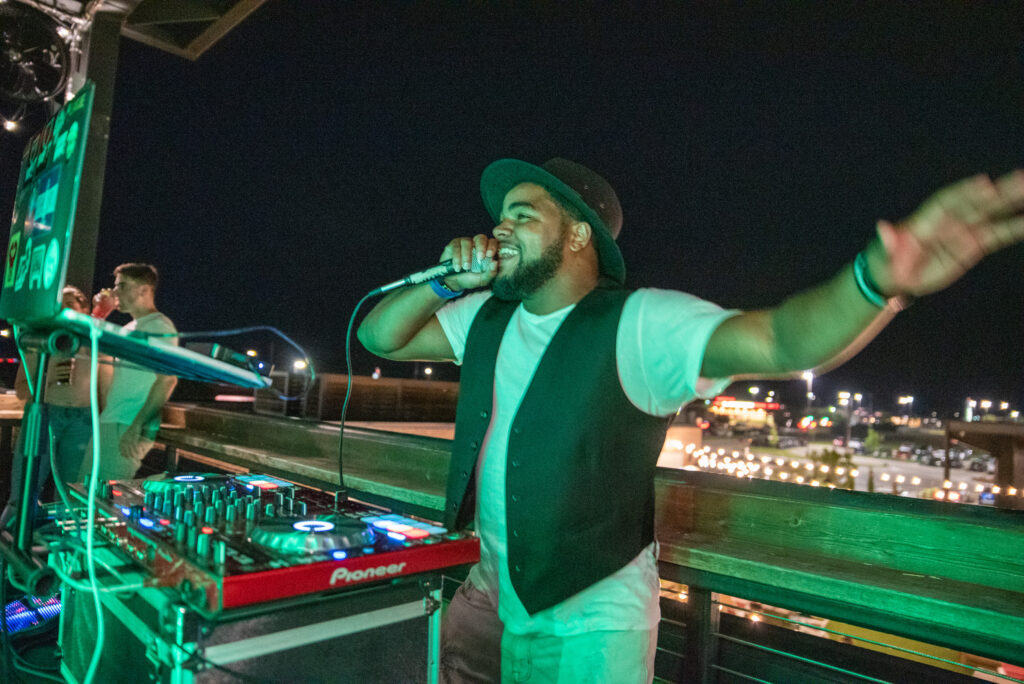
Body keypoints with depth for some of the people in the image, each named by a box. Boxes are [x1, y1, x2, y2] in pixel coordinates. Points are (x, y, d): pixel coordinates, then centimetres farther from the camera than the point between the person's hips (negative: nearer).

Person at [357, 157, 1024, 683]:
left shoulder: (639, 324, -20)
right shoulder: (487, 318, -1)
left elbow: (779, 341, -32)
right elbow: (381, 337, 3)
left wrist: (876, 280, -52)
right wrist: (447, 282, -14)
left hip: (590, 623, -6)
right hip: (492, 593, 6)